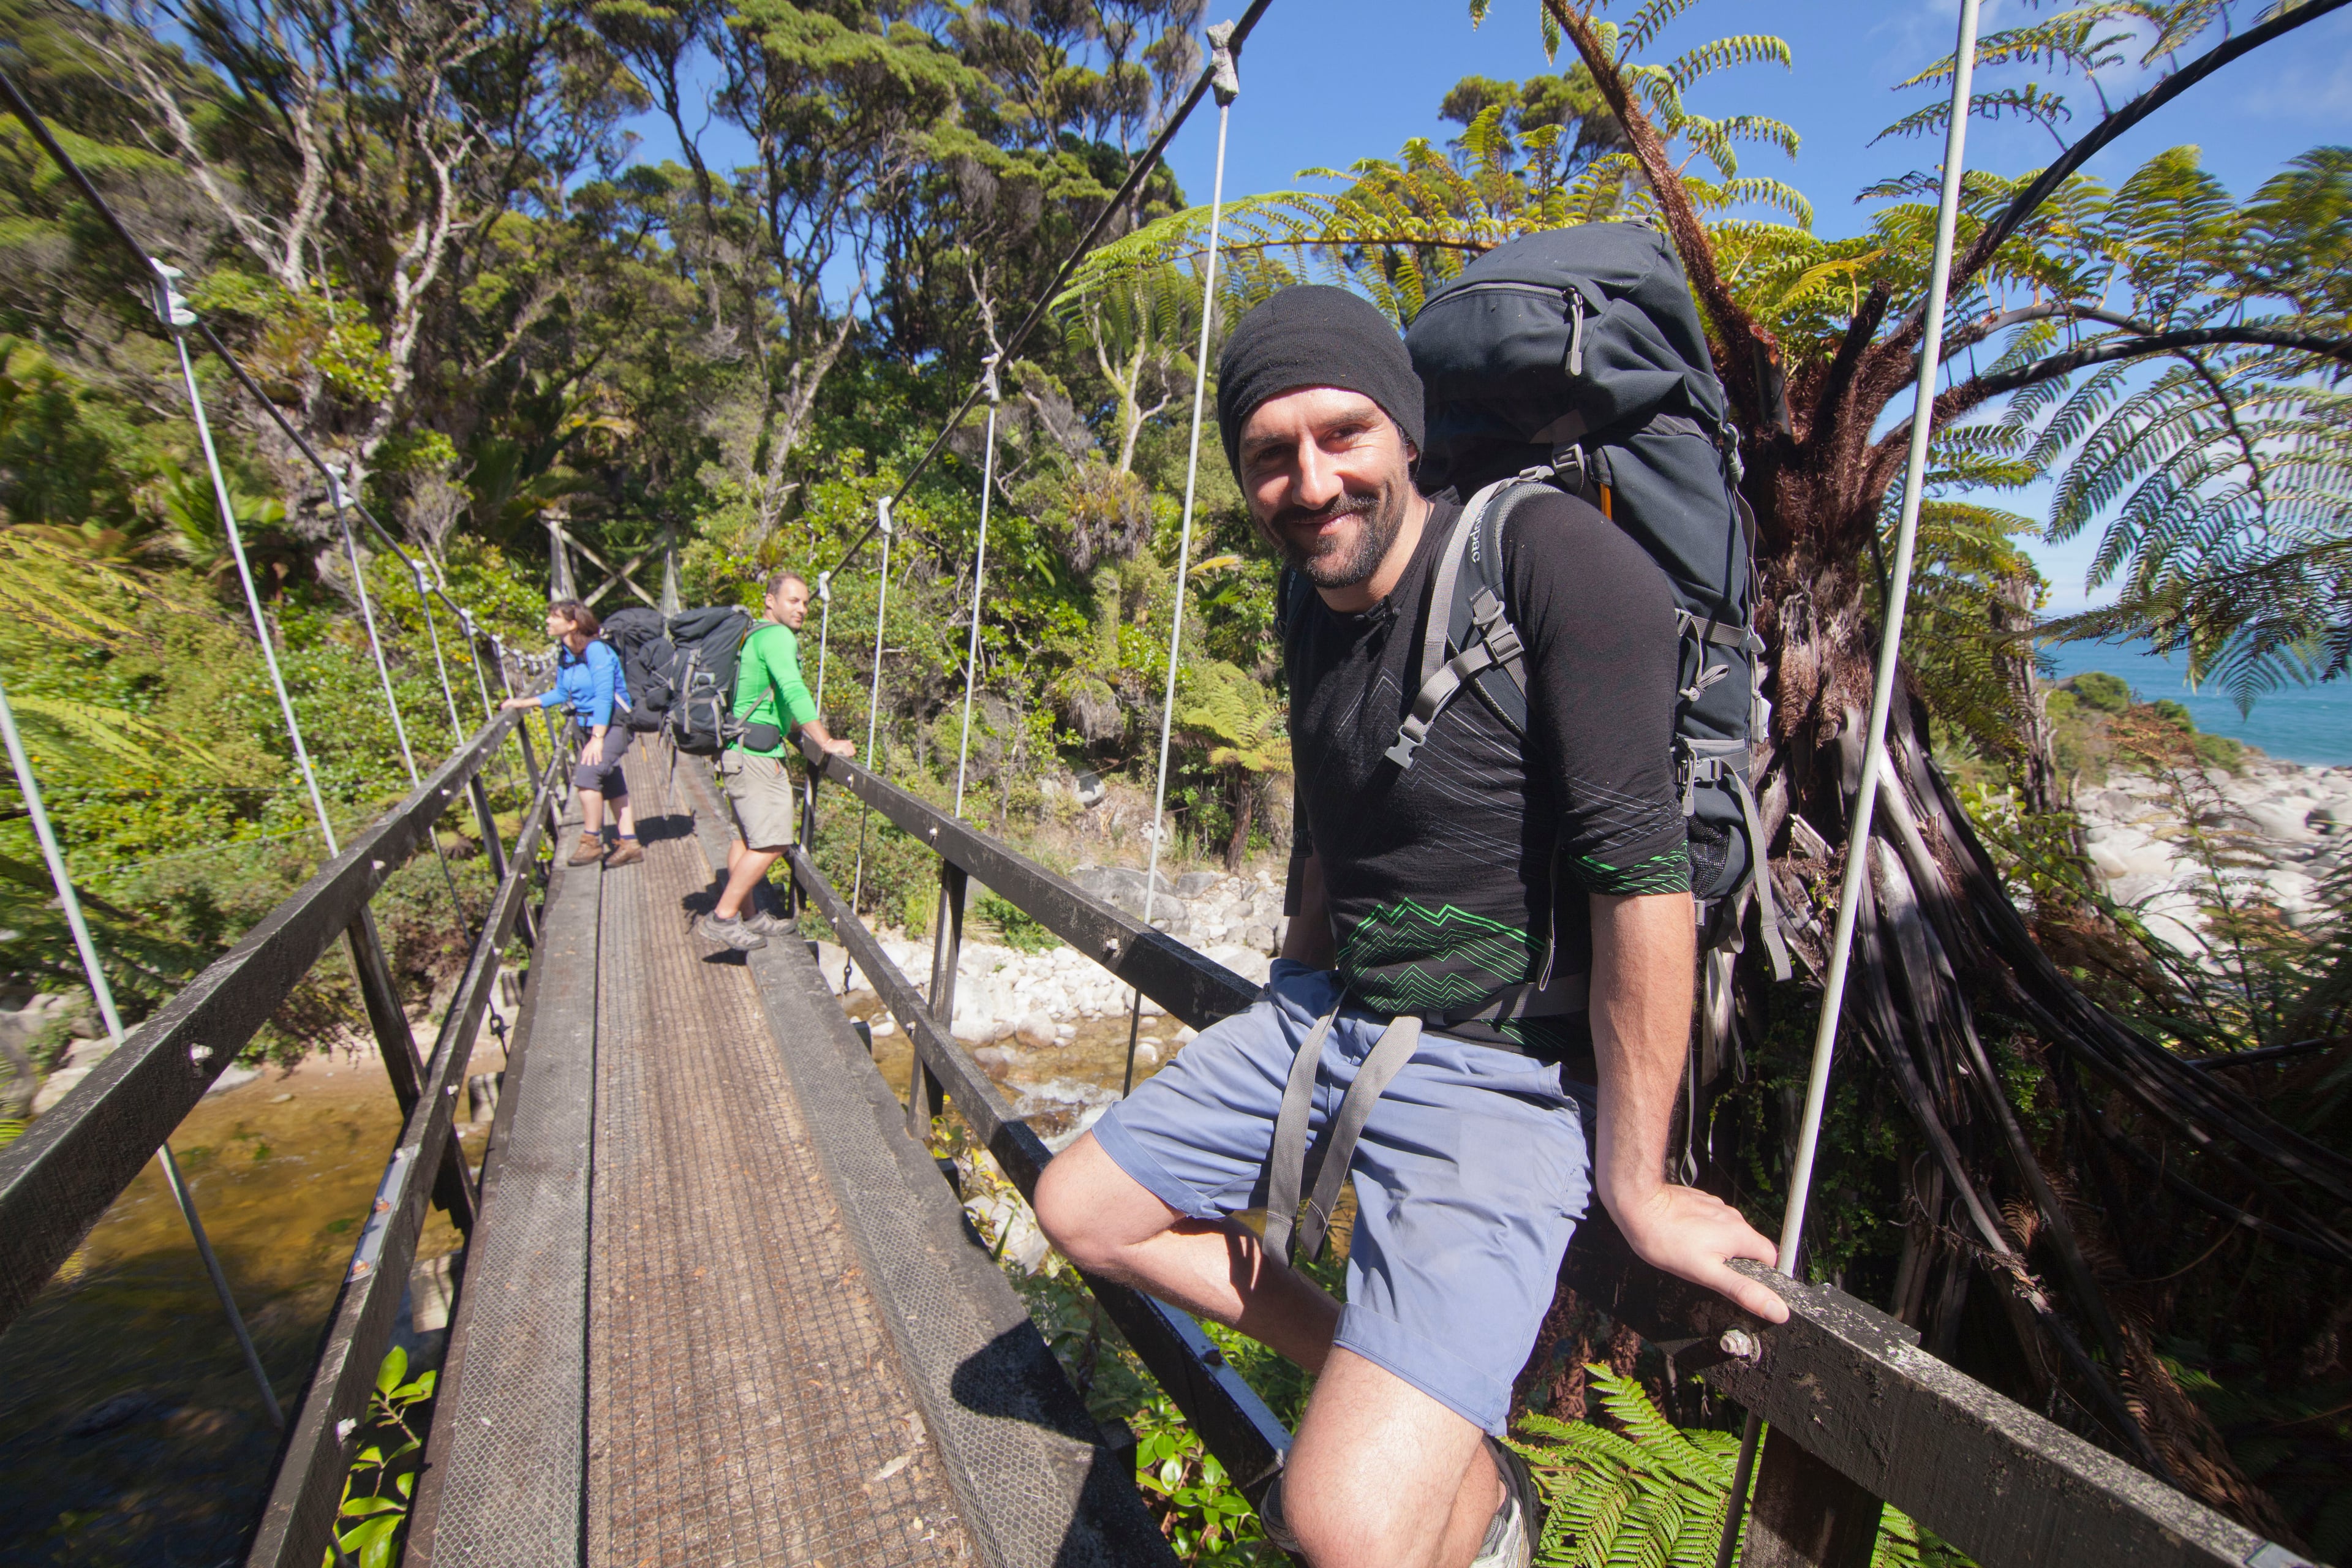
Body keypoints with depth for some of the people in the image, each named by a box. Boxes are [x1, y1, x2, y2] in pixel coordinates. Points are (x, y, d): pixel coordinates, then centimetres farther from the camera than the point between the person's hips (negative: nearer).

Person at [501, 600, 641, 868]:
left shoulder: (597, 652, -19)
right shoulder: (564, 655, 6)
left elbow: (604, 698, -22)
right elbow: (561, 693, 18)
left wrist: (597, 739, -24)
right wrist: (523, 703, 14)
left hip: (611, 725, -9)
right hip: (588, 725, 9)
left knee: (586, 776, -18)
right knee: (612, 786, 10)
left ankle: (591, 842, -5)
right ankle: (630, 845, 15)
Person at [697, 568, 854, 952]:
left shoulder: (756, 636, 20)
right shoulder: (777, 636, -12)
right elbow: (794, 690, -24)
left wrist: (798, 727, 34)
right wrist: (827, 742, -25)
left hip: (739, 751, 11)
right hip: (756, 753, -11)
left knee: (747, 836, 17)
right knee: (772, 840, -11)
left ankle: (747, 916, 26)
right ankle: (722, 918, -7)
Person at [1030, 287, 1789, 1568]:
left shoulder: (1548, 556, -19)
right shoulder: (1312, 609, 5)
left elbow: (1642, 873, -21)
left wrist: (1634, 1184, -15)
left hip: (1500, 1069, -7)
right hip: (1326, 1017, 8)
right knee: (1080, 1209, 16)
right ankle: (1376, 1384, 27)